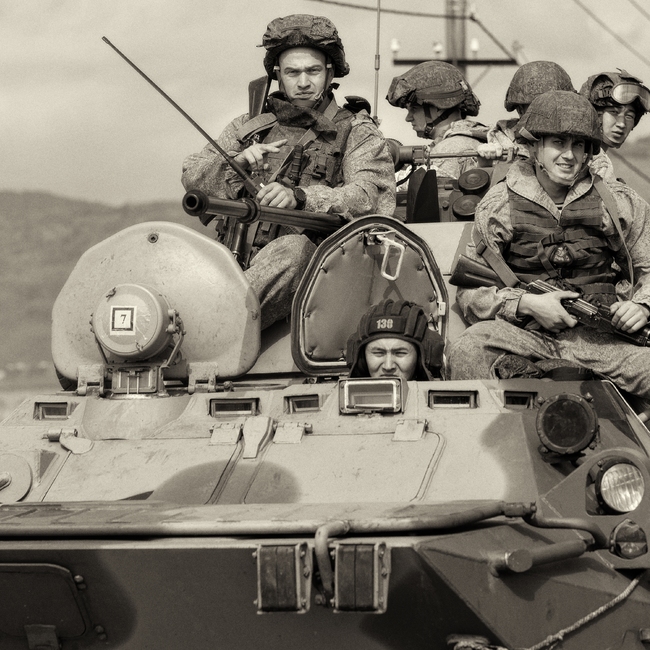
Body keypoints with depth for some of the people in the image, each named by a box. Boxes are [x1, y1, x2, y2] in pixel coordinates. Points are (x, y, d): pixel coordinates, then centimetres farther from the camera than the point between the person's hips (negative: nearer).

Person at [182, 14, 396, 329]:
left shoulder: (357, 132, 14)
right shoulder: (247, 128, 27)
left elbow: (369, 196, -5)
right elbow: (191, 176, 20)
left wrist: (299, 197, -23)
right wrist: (237, 162, -2)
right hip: (240, 258, 5)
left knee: (293, 247, -40)